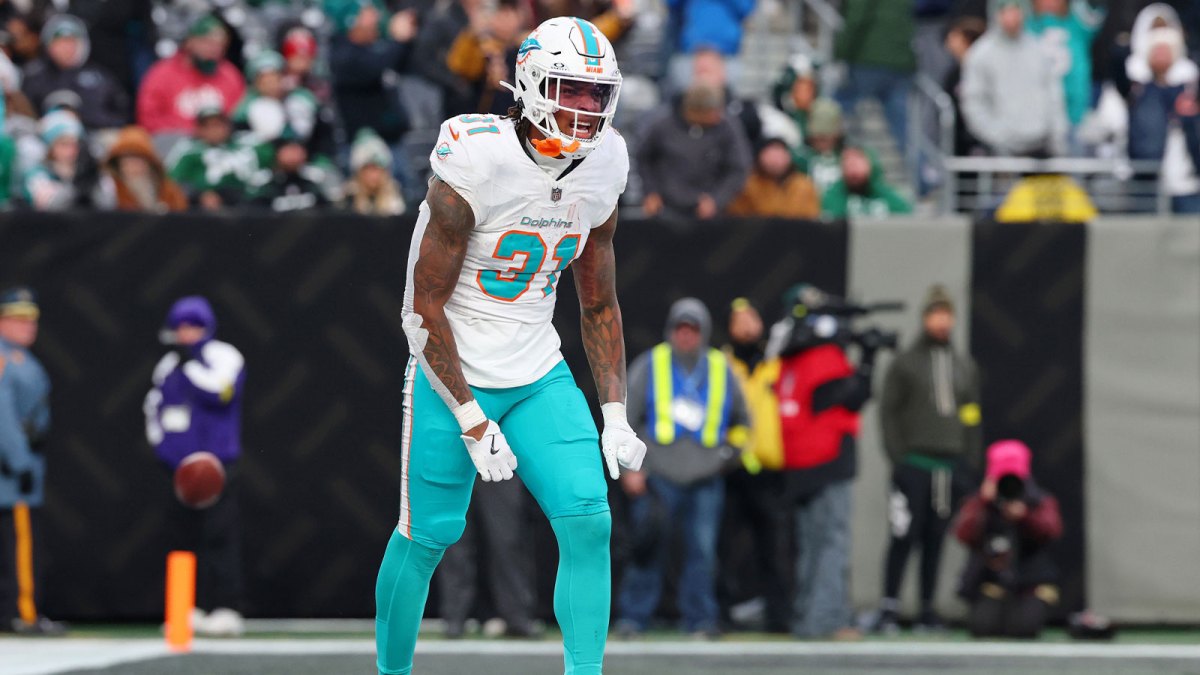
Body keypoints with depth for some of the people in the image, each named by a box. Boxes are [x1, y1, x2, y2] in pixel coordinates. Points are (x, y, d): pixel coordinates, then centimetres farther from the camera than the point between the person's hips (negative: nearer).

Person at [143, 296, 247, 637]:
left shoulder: (224, 356, -1)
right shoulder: (168, 364, 19)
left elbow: (219, 391, -19)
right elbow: (155, 403, 26)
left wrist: (191, 363, -14)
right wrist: (159, 442, 12)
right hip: (178, 465, 7)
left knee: (219, 535, -12)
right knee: (185, 535, 6)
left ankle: (226, 608, -13)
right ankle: (194, 607, 11)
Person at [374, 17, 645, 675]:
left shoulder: (599, 174, -1)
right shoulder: (476, 166, -20)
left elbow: (600, 306, 11)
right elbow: (425, 308, -16)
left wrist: (614, 416, 4)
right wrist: (472, 422, -17)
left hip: (539, 376, 5)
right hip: (455, 375, -5)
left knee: (588, 522, -10)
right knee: (426, 536, 2)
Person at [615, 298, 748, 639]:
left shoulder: (721, 370, 10)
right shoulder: (649, 367, 4)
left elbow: (742, 422, 23)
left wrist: (728, 453, 7)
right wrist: (630, 468, -5)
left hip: (705, 482, 2)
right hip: (658, 479, -2)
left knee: (703, 551, -1)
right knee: (650, 549, -6)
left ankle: (700, 620, 5)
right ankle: (633, 617, 1)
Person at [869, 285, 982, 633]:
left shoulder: (964, 366, 15)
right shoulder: (905, 363, 2)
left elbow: (973, 416, 18)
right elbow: (888, 411, -1)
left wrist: (970, 459, 8)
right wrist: (898, 457, -9)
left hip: (950, 465, 4)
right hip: (914, 464, -4)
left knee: (936, 539, 5)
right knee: (904, 536, -9)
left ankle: (927, 610, 10)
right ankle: (889, 608, -7)